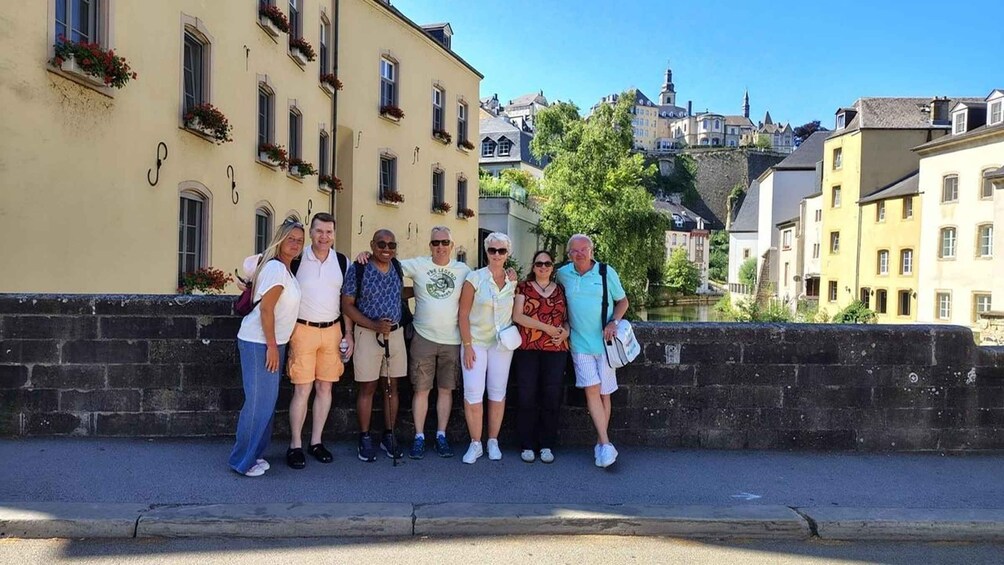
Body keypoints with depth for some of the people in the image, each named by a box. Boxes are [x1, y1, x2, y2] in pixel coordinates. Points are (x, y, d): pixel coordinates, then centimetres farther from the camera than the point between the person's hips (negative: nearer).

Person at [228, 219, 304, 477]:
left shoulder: (286, 268, 12)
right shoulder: (276, 267, -16)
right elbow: (266, 309, -20)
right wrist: (271, 347, -20)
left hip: (272, 342, 10)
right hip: (259, 342, -10)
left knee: (268, 400, 13)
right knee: (258, 401, -5)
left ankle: (254, 453, 23)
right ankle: (243, 461, 6)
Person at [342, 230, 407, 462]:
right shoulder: (357, 269, -8)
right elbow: (347, 305, -8)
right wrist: (374, 325, -17)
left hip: (396, 333, 4)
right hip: (368, 333, -4)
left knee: (392, 386, 10)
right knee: (367, 387, 3)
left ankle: (389, 436, 22)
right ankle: (365, 439, 15)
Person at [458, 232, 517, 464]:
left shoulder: (513, 281, 3)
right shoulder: (475, 278, -7)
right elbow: (463, 314, -6)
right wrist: (467, 345, -10)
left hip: (502, 344, 3)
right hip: (476, 341, -2)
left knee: (497, 392, 7)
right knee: (473, 392, -5)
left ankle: (493, 442, 20)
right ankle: (475, 444, 7)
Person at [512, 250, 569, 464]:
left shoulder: (561, 290, 14)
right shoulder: (523, 287, 6)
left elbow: (568, 318, 16)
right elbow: (517, 316, -6)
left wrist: (566, 332, -7)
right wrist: (547, 327, -11)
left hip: (556, 350, 2)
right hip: (527, 349, -2)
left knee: (551, 397, 2)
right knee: (527, 397, 0)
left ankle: (547, 445, 13)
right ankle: (527, 445, 10)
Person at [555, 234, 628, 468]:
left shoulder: (606, 272, -1)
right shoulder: (563, 274, 4)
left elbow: (622, 301, 6)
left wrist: (613, 322, -10)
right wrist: (564, 322, 8)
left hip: (604, 341, -1)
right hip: (580, 342, 1)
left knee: (604, 393, 4)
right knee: (591, 389, -10)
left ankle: (600, 443, 16)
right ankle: (606, 444, -9)